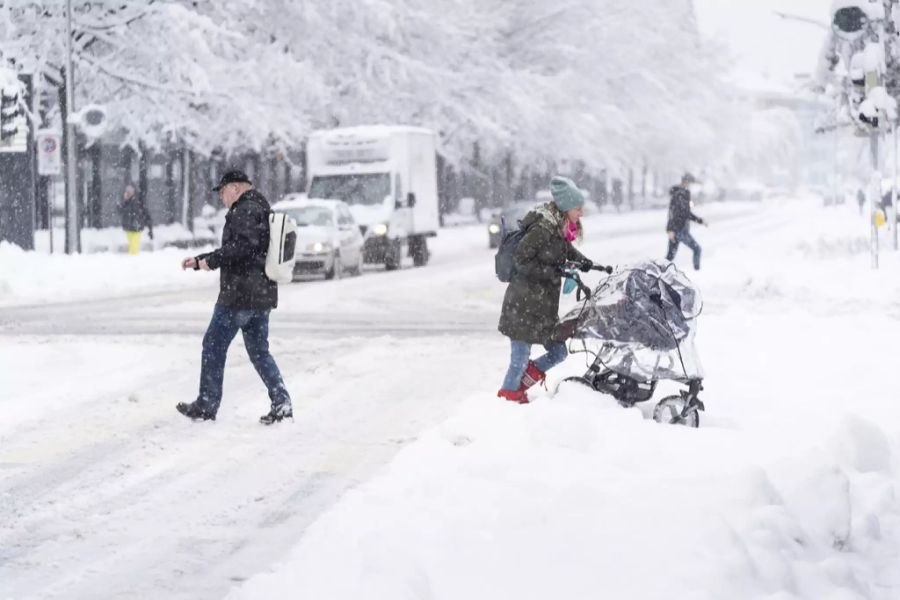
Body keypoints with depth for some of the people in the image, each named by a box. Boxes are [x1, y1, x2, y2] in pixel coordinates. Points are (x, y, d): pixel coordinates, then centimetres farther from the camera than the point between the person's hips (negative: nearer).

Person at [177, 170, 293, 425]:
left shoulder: (245, 211, -11)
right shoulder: (261, 210, 21)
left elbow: (242, 245, -27)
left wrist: (211, 260, -17)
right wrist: (199, 261, 24)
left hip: (239, 294, -10)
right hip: (263, 294, 10)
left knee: (214, 346, 2)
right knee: (259, 351, 11)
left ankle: (207, 405, 7)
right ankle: (281, 402, 1)